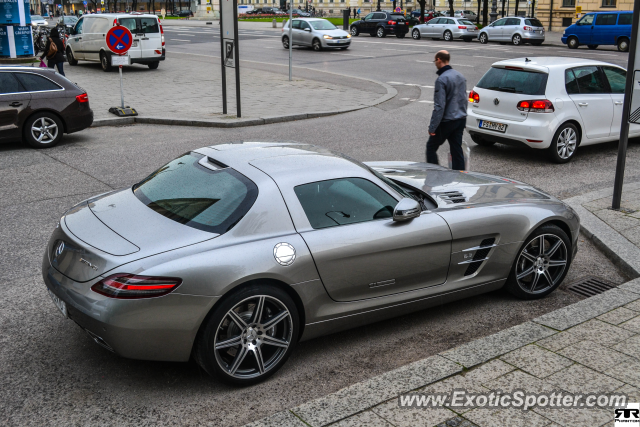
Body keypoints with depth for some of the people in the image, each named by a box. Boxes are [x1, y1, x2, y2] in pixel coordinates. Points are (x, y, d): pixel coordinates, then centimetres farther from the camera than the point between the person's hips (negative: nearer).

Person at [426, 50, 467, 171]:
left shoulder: (442, 80, -17)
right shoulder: (461, 77, 9)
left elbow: (439, 106, -21)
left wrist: (432, 127, -17)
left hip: (446, 121, -7)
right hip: (461, 120, 8)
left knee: (431, 147, 9)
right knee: (457, 150, 10)